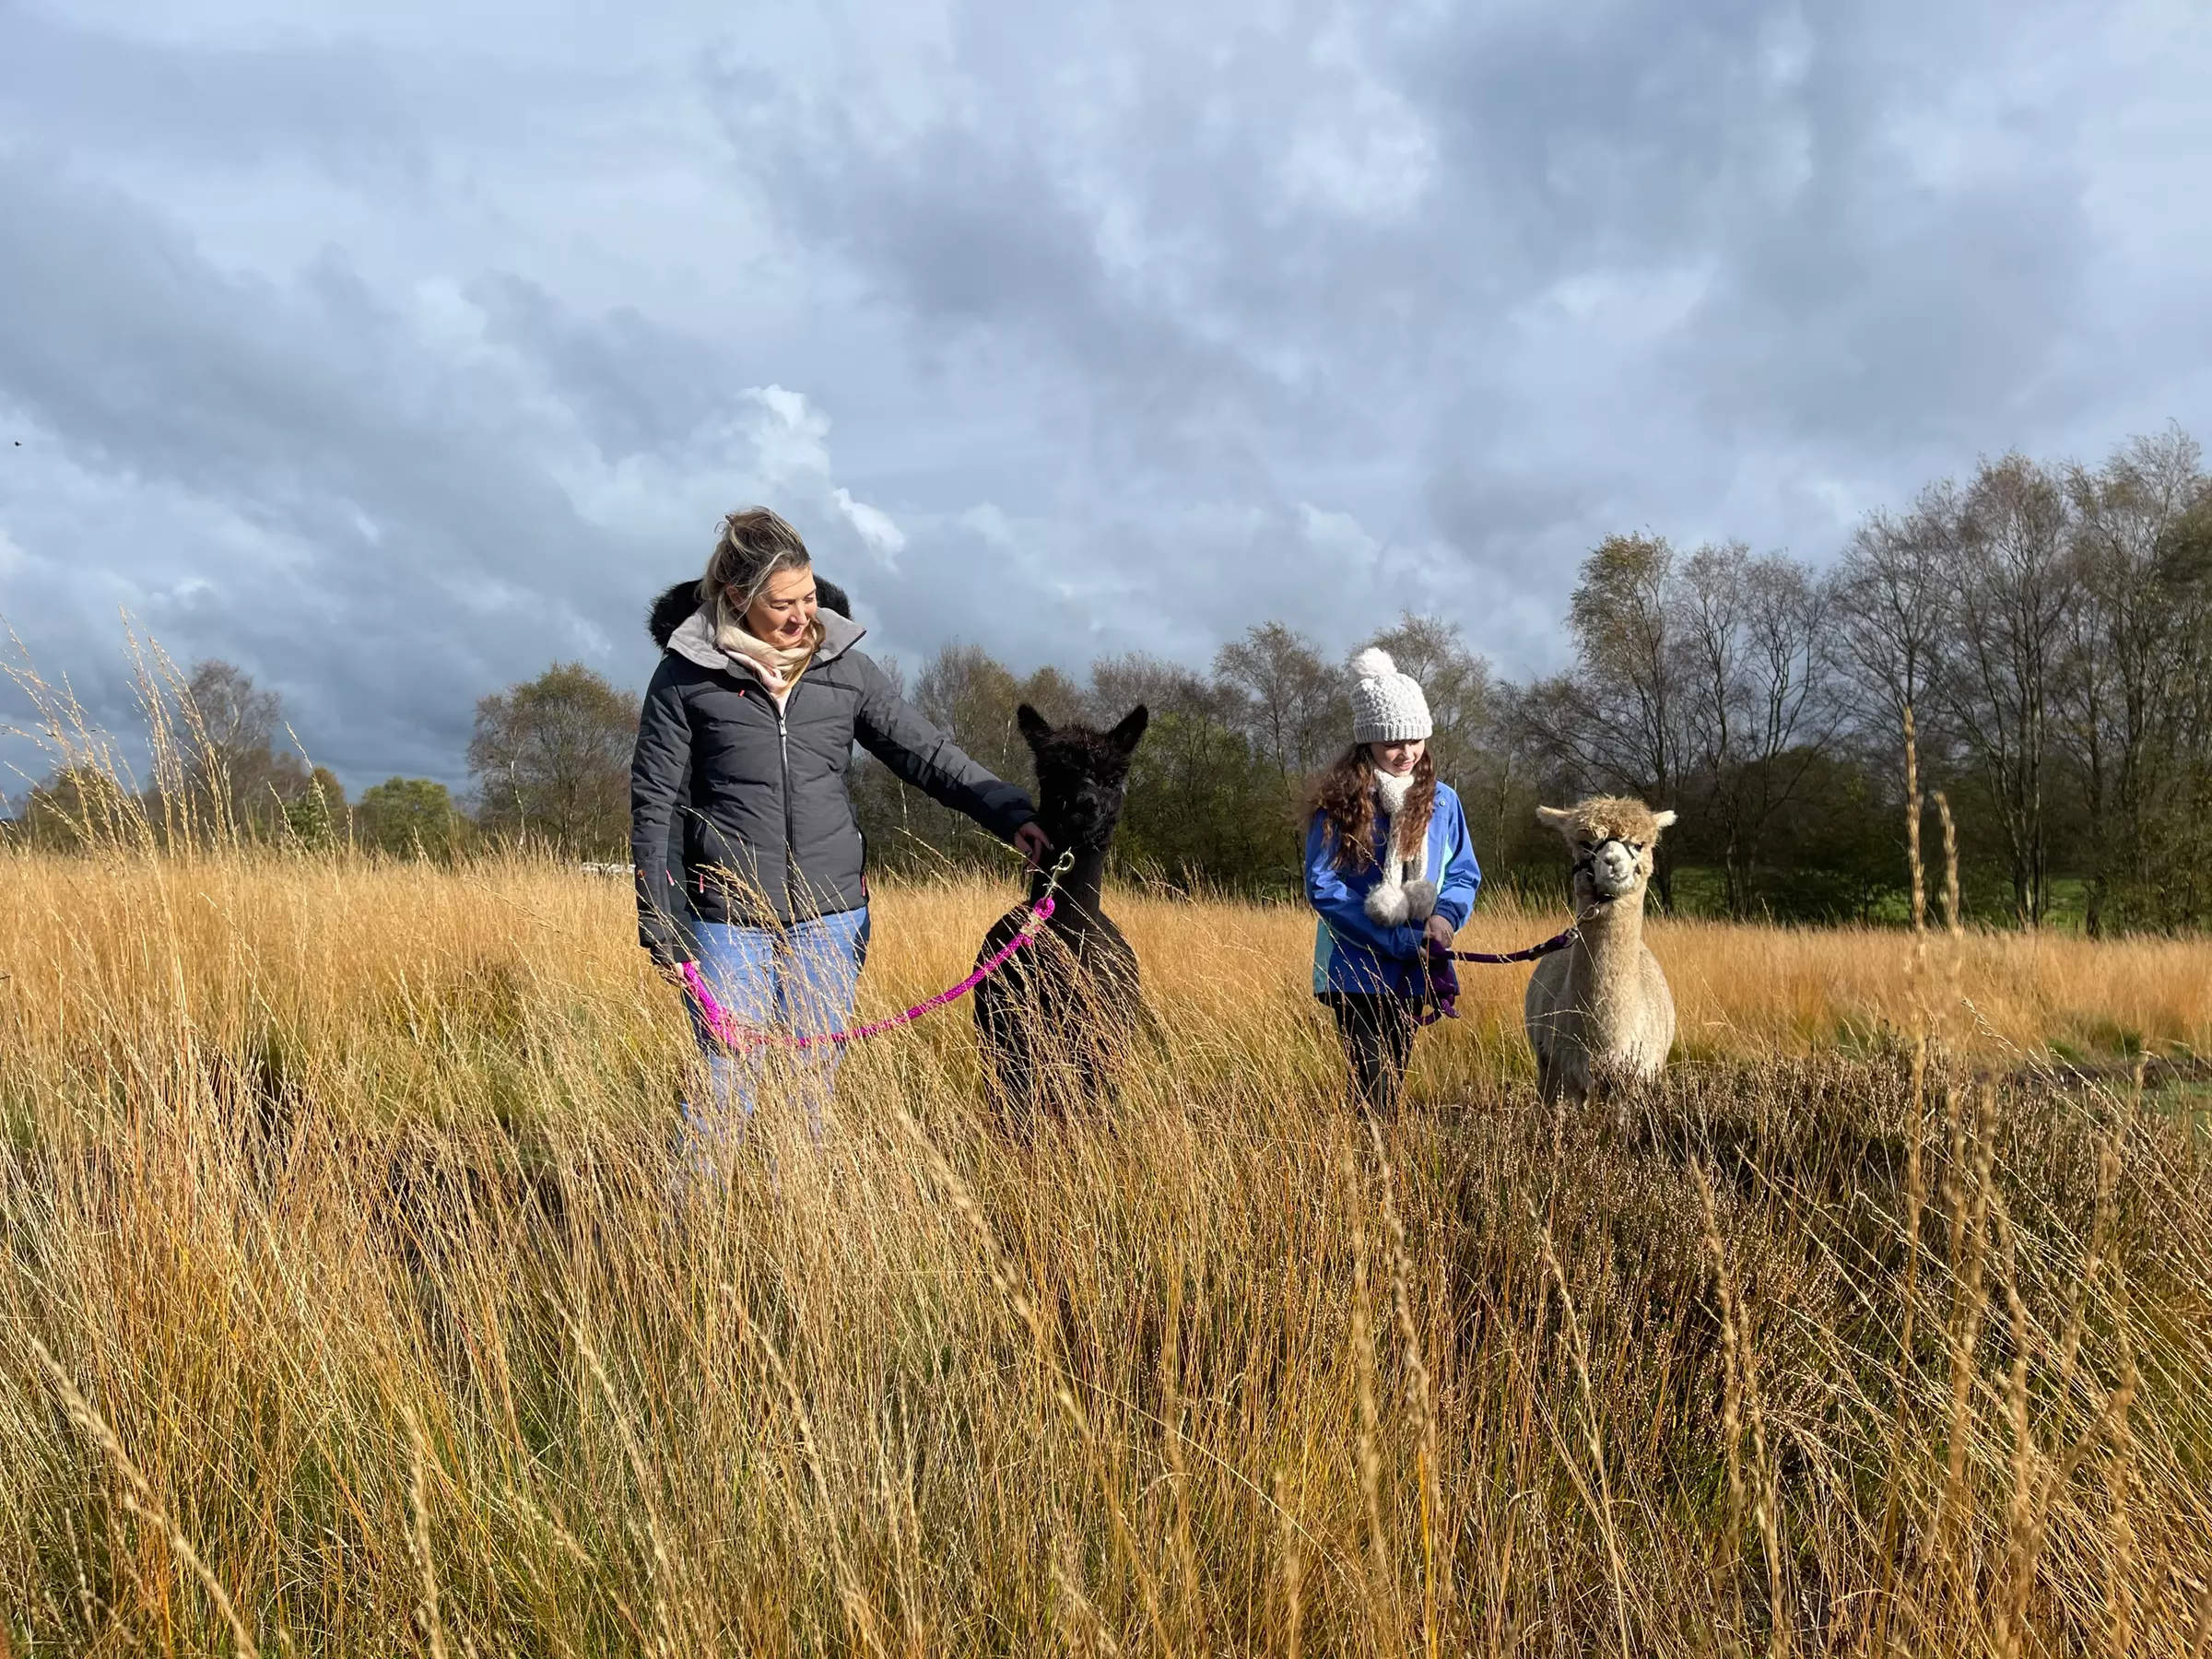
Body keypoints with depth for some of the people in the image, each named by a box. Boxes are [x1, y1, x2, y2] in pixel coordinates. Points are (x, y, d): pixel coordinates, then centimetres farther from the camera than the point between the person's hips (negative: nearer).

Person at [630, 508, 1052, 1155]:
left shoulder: (845, 668, 5)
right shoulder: (687, 675, -3)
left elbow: (928, 754, 5)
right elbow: (654, 803, -1)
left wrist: (1011, 813, -9)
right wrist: (663, 929, -3)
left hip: (830, 919, 3)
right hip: (728, 921, -3)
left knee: (811, 1093, 10)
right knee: (725, 1093, 0)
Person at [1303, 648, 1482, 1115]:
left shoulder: (1441, 801, 3)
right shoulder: (1339, 803, -11)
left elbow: (1465, 874, 11)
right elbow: (1321, 886, -14)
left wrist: (1446, 916, -13)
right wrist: (1401, 940, -19)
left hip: (1413, 973, 5)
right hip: (1356, 971, -5)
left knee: (1393, 1086, 17)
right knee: (1373, 1097, -10)